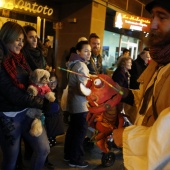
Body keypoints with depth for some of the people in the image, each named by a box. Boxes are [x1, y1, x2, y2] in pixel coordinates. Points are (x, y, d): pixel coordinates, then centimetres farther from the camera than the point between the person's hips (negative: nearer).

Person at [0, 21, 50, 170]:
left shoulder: (18, 59, 9)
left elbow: (29, 83, 8)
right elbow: (13, 95, -20)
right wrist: (41, 102, -18)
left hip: (27, 111, 7)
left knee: (44, 149, 7)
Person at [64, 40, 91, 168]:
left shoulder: (74, 63, 12)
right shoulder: (81, 66, -19)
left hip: (74, 102, 10)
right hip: (80, 104, -10)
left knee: (73, 129, 17)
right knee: (80, 131, -1)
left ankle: (68, 154, 28)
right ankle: (75, 159, 9)